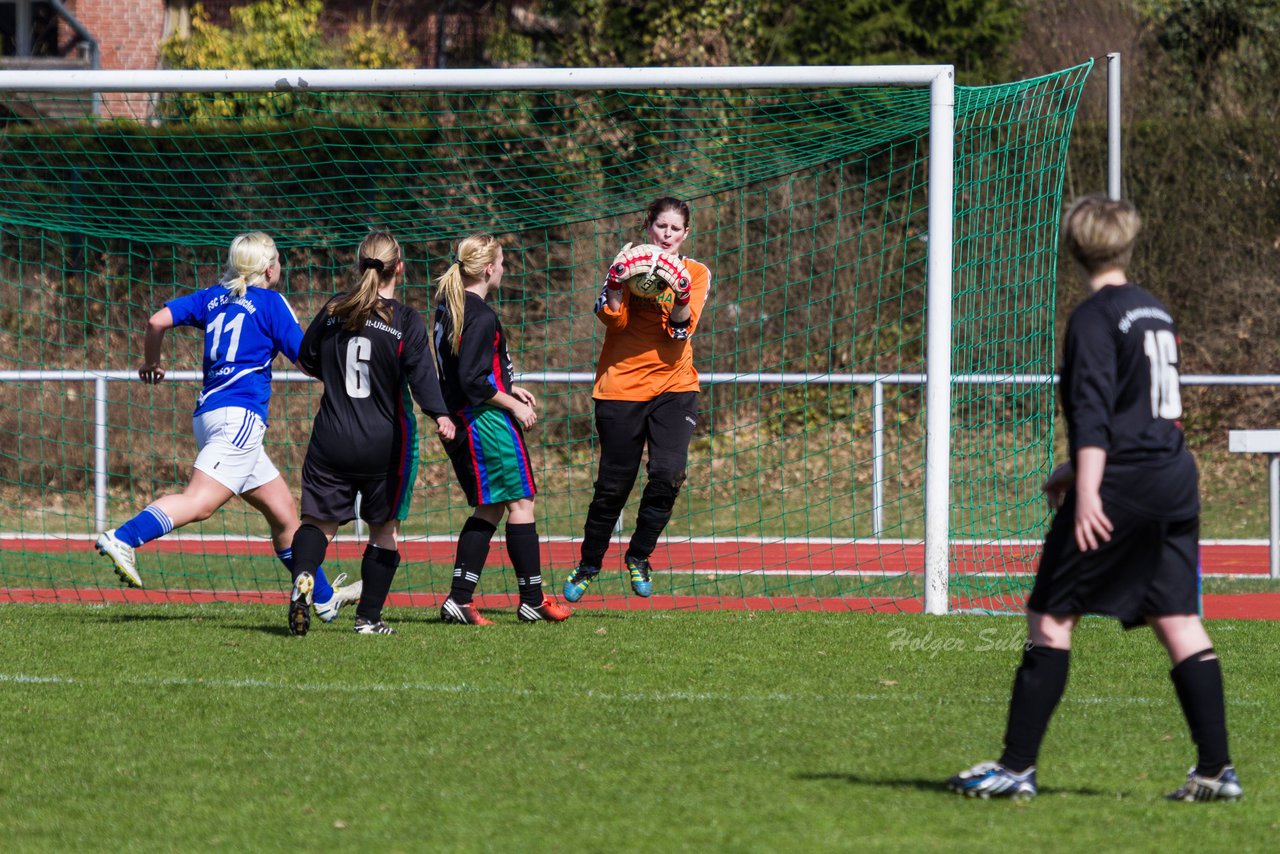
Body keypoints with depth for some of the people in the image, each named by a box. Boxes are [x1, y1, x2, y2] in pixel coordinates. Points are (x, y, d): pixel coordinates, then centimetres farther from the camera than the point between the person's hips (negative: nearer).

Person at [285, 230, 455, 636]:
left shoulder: (334, 311, 3)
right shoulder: (406, 321, -7)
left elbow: (307, 359, 17)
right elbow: (421, 374, -20)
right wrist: (439, 416, -26)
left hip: (331, 436, 2)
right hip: (384, 442, -2)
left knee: (319, 520, 8)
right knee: (385, 527, 14)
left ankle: (303, 577, -24)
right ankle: (369, 617, 12)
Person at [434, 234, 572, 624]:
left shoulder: (449, 304, 11)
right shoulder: (482, 317, -18)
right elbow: (474, 381, -22)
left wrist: (508, 388, 20)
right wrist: (512, 405, -10)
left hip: (461, 420, 10)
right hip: (486, 419, -10)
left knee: (490, 508, 14)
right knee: (520, 502, 0)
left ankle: (459, 599, 8)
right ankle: (532, 600, 4)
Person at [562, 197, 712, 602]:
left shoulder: (697, 274, 7)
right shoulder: (631, 262, 3)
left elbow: (682, 328, -5)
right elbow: (612, 317, -9)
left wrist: (681, 296, -23)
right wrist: (616, 280, -25)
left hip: (674, 386, 1)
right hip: (622, 385, -1)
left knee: (668, 472, -17)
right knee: (613, 483, 1)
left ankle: (638, 555, 4)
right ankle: (588, 565, 21)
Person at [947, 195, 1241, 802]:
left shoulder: (1096, 318, -8)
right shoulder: (1155, 313, 17)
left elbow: (1094, 410, -18)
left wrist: (1087, 490, -24)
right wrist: (1078, 468, 32)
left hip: (1120, 491, -8)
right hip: (1176, 480, 8)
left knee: (1050, 618, -2)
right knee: (1178, 622, 6)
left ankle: (1017, 766, -3)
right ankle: (1217, 769, 0)